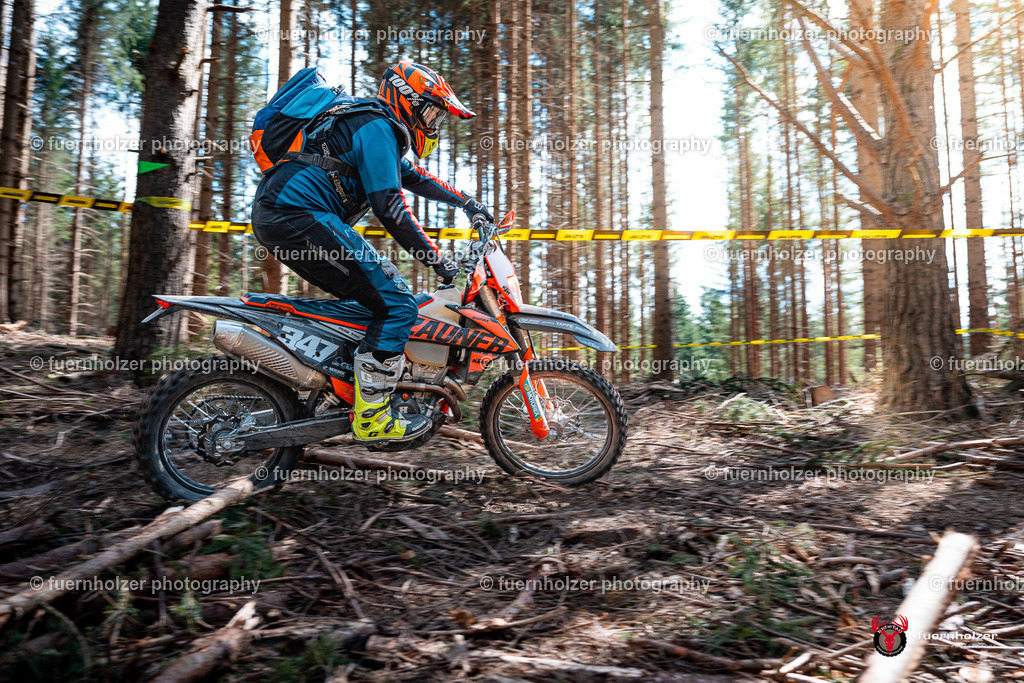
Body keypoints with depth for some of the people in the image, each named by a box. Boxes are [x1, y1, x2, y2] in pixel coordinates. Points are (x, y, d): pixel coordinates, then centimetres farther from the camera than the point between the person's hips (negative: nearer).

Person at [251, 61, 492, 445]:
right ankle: (371, 417, -12)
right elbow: (388, 207, -16)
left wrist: (466, 202, 40)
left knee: (371, 293, 18)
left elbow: (411, 176, 38)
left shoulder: (378, 129, 26)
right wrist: (435, 258, -11)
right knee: (396, 303, -13)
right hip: (300, 216, -11)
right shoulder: (377, 128, -7)